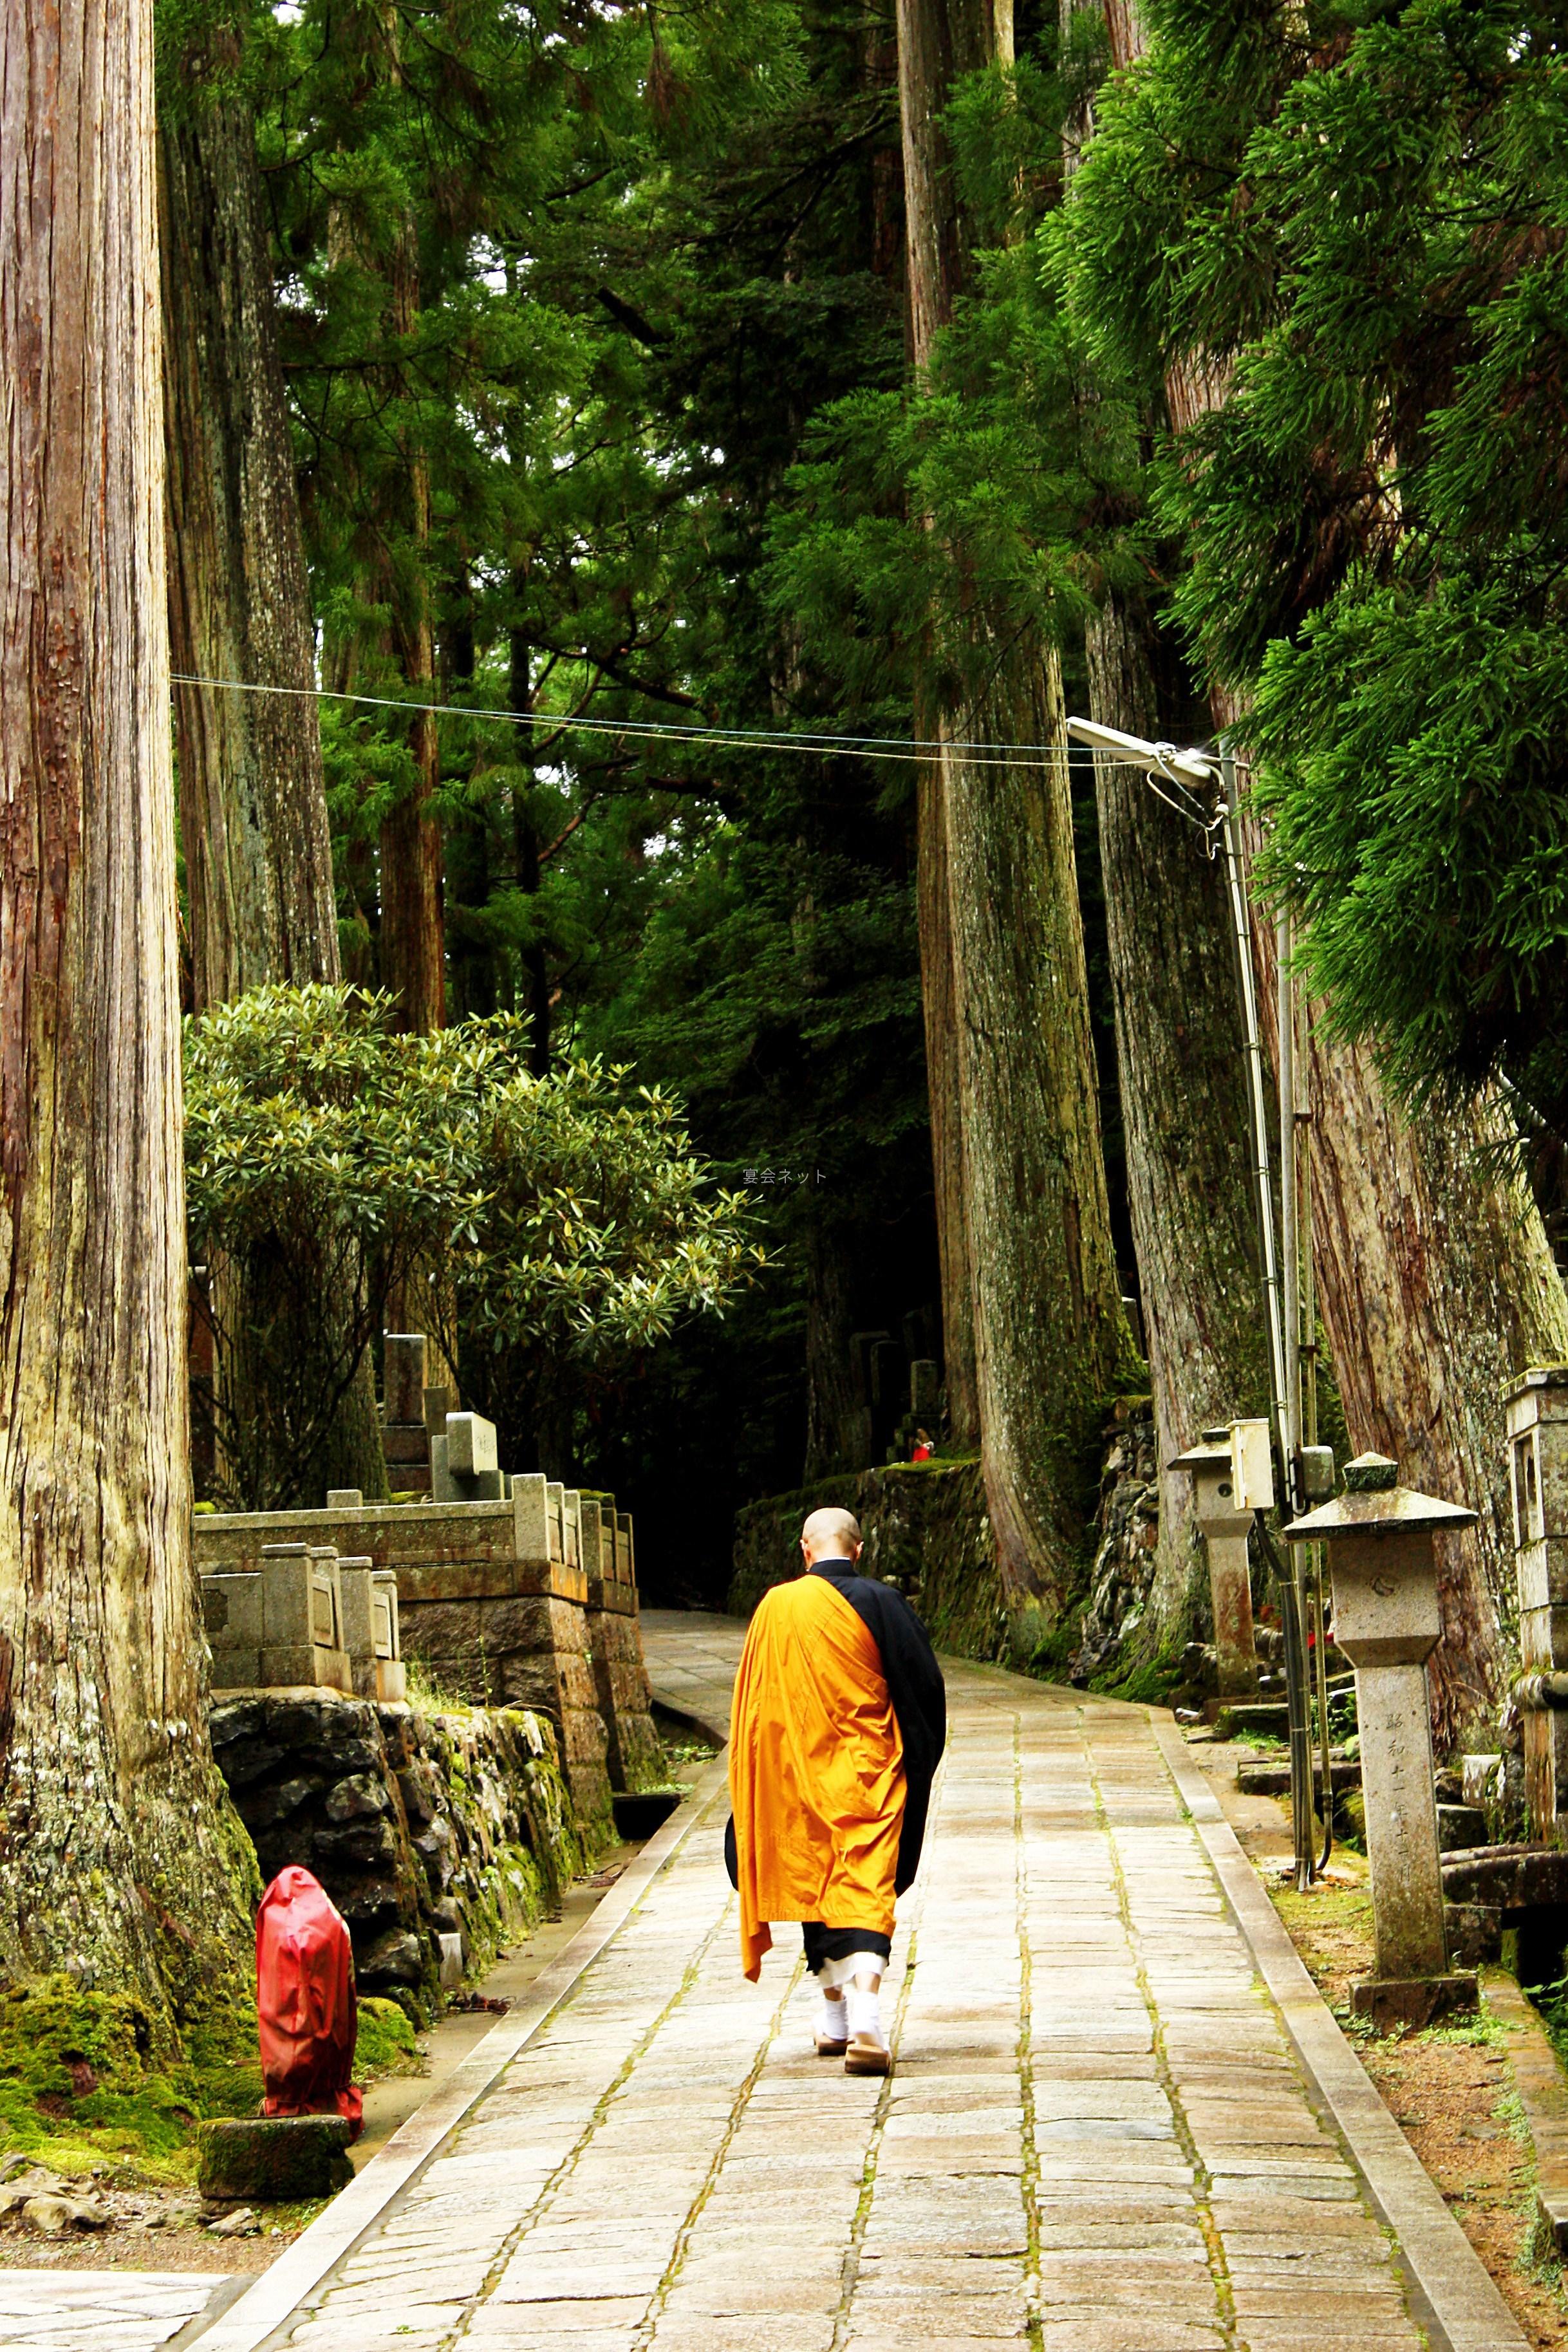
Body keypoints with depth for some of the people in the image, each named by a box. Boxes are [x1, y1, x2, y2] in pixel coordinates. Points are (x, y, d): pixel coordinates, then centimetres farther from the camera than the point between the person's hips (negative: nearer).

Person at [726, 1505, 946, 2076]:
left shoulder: (775, 1608, -1)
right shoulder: (882, 1604, -6)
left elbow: (753, 1701, 6)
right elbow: (924, 1686, -5)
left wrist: (758, 1786, 17)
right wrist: (916, 1764, 9)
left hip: (798, 1773, 2)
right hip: (868, 1772, -2)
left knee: (814, 1884, 16)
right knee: (867, 1888, -4)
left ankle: (834, 2018, 25)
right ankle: (865, 2017, -23)